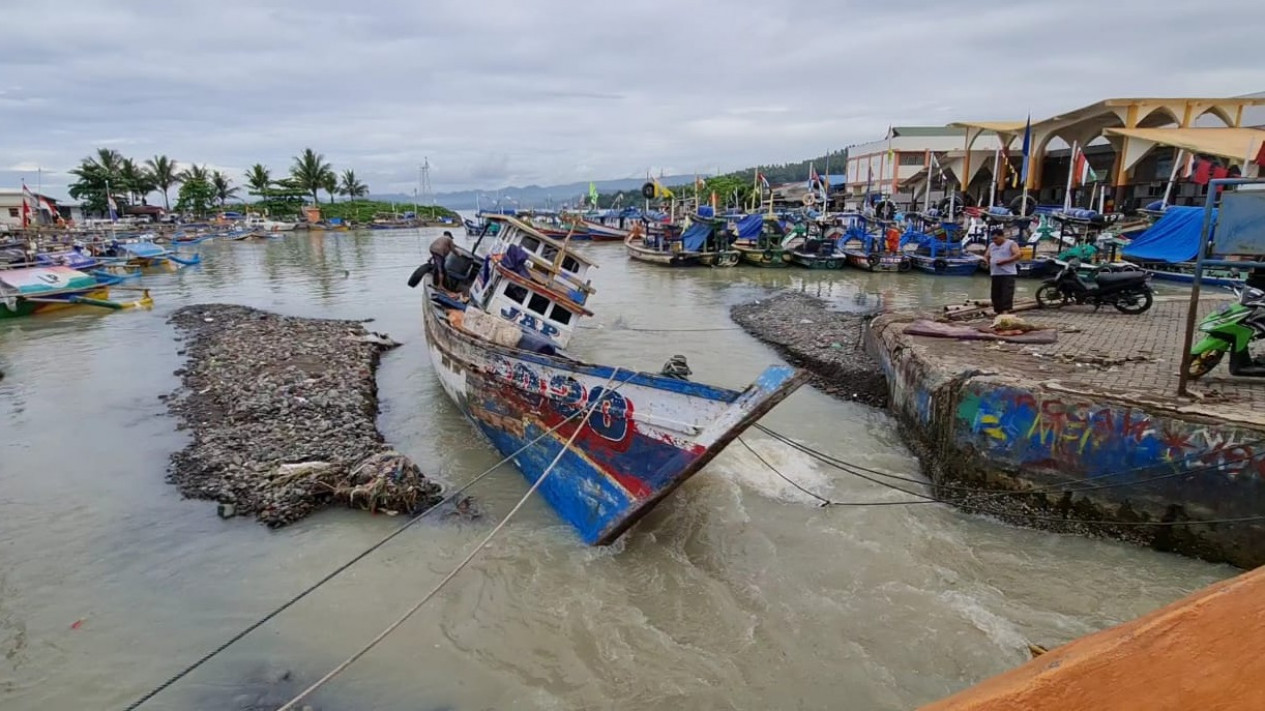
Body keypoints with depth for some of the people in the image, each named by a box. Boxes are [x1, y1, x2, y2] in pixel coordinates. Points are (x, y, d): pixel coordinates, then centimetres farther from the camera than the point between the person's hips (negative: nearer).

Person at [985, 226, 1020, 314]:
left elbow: (1017, 255, -10)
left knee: (1007, 294, -14)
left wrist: (1004, 261, -17)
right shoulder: (991, 246, 19)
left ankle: (1005, 311, -21)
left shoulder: (1011, 244, 1)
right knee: (996, 295, 5)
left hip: (1008, 274, -6)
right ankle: (998, 311, 11)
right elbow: (986, 256, 24)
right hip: (995, 274, 6)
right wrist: (985, 261, 2)